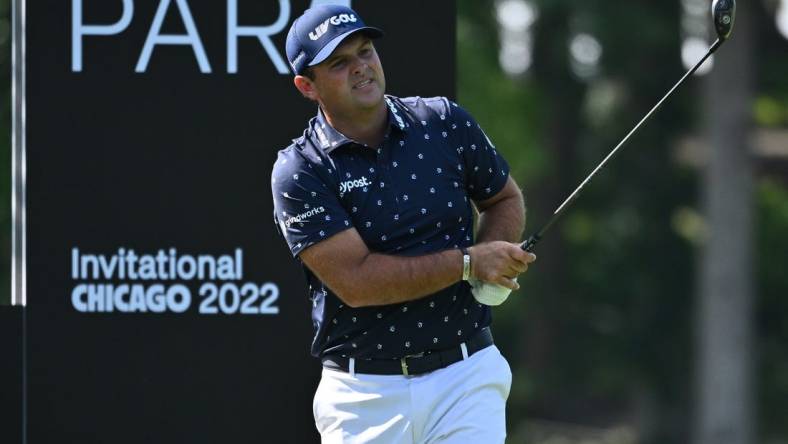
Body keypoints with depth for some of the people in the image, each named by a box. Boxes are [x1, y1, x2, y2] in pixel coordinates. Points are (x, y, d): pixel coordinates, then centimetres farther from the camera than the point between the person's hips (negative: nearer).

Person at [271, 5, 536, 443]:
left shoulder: (446, 123, 4)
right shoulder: (299, 173, -7)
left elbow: (505, 199, 20)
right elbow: (356, 281, -15)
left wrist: (493, 254, -3)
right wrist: (468, 263, -15)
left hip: (465, 376, 1)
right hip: (364, 390, -1)